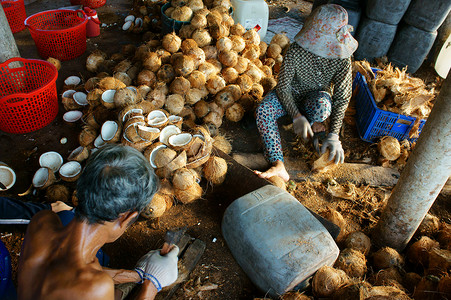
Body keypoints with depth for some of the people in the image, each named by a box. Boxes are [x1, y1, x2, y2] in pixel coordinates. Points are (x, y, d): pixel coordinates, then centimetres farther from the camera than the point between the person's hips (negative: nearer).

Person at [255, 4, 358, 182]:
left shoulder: (342, 59, -19)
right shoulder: (296, 52, -25)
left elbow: (342, 98, -16)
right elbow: (283, 87, -20)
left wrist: (334, 135, -25)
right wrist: (297, 117, -32)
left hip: (316, 96, 0)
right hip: (290, 95, 0)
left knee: (322, 104, -38)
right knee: (263, 110, -30)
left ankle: (316, 126, -1)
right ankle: (279, 167, -36)